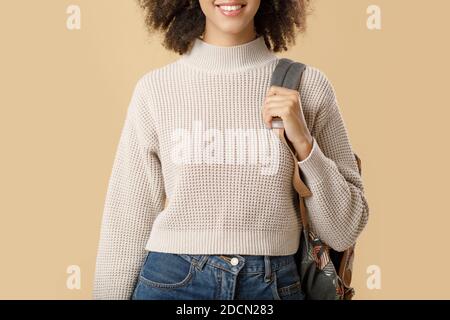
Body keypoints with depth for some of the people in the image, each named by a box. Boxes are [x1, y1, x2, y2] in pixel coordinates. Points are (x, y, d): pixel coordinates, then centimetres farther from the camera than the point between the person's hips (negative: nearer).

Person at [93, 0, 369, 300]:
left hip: (275, 288, 1)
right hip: (172, 286, 0)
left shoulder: (308, 85, -3)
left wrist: (304, 143, -13)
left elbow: (344, 231, -2)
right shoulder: (154, 89, -3)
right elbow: (128, 227, 1)